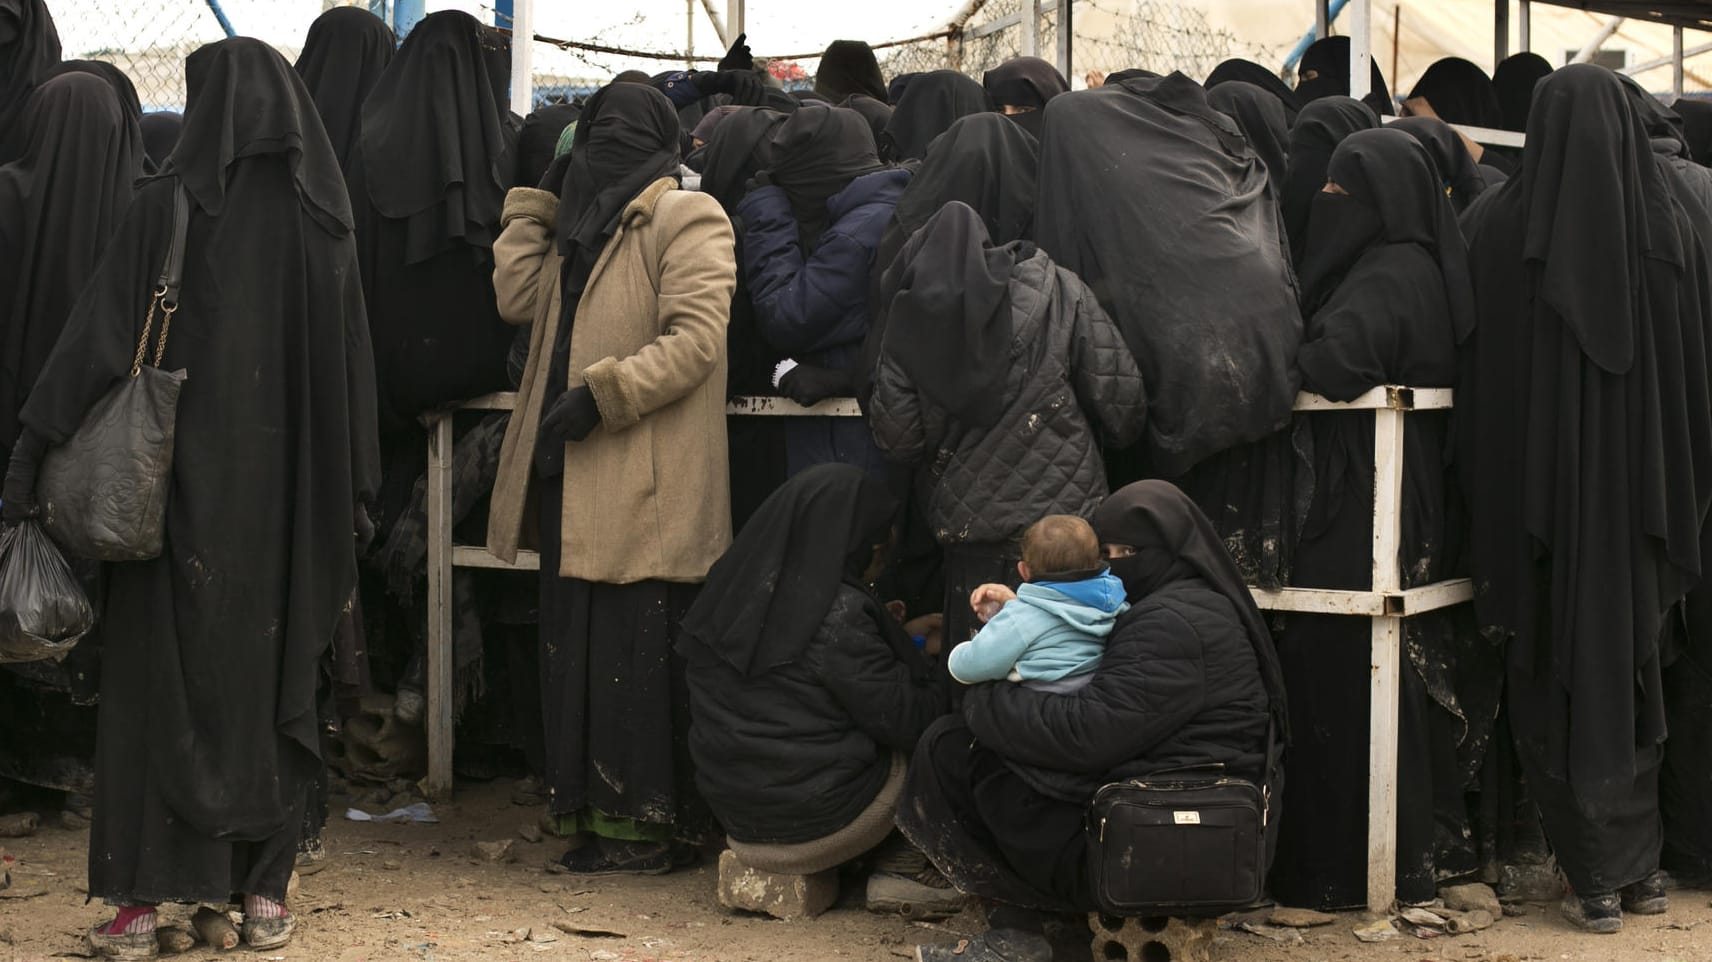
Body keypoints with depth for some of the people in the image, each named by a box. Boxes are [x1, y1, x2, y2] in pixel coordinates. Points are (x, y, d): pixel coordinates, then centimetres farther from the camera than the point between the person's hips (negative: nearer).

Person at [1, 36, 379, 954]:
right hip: (285, 490, 3)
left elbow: (99, 336, -11)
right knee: (270, 676, 10)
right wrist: (348, 491, 8)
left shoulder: (170, 204, -8)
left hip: (182, 479, -3)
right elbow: (351, 363, 3)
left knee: (161, 673, 4)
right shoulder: (323, 214, 1)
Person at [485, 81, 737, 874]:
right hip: (572, 478, 9)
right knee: (576, 647, 11)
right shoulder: (583, 224, 22)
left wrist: (601, 394, -20)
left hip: (644, 486, -9)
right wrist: (538, 202, 10)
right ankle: (593, 808, 19)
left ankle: (646, 823, 3)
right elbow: (518, 296, 11)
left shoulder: (686, 220, -6)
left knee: (635, 653, -5)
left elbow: (695, 339, -16)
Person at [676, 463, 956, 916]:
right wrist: (950, 674, 7)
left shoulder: (739, 591, 2)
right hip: (814, 821, -8)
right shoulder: (838, 611, -21)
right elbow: (902, 719, -13)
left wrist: (903, 641, 24)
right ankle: (903, 871, 13)